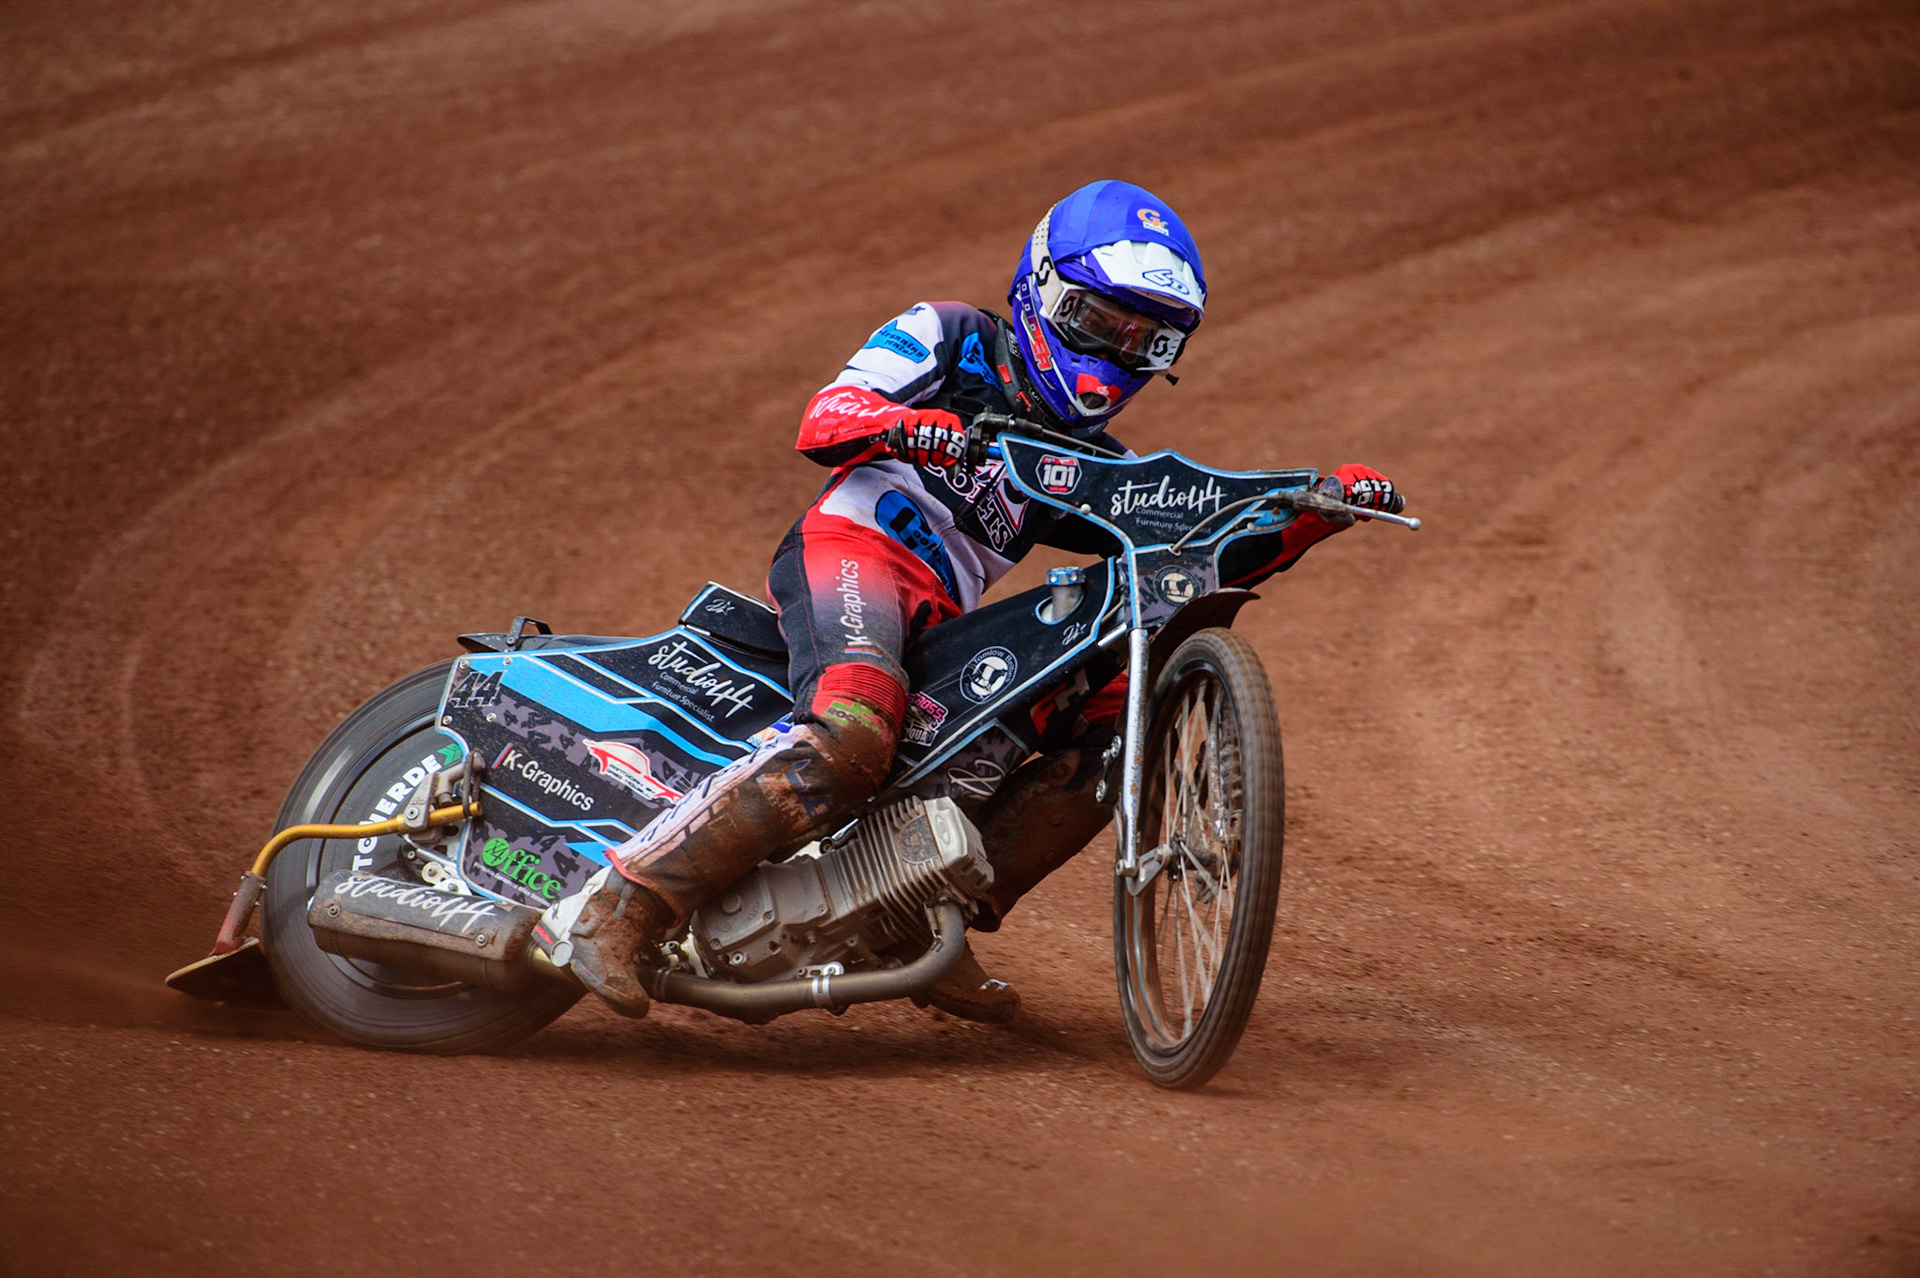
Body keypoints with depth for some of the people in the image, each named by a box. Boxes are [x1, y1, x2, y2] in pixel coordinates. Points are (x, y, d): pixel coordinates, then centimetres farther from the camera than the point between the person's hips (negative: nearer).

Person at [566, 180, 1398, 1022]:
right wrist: (904, 425, -24)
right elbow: (822, 423, -1)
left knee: (1119, 720, -5)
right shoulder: (948, 337, 13)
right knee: (853, 736, -35)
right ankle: (623, 904, -35)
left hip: (947, 623, 7)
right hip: (852, 546, -7)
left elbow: (1205, 555, 21)